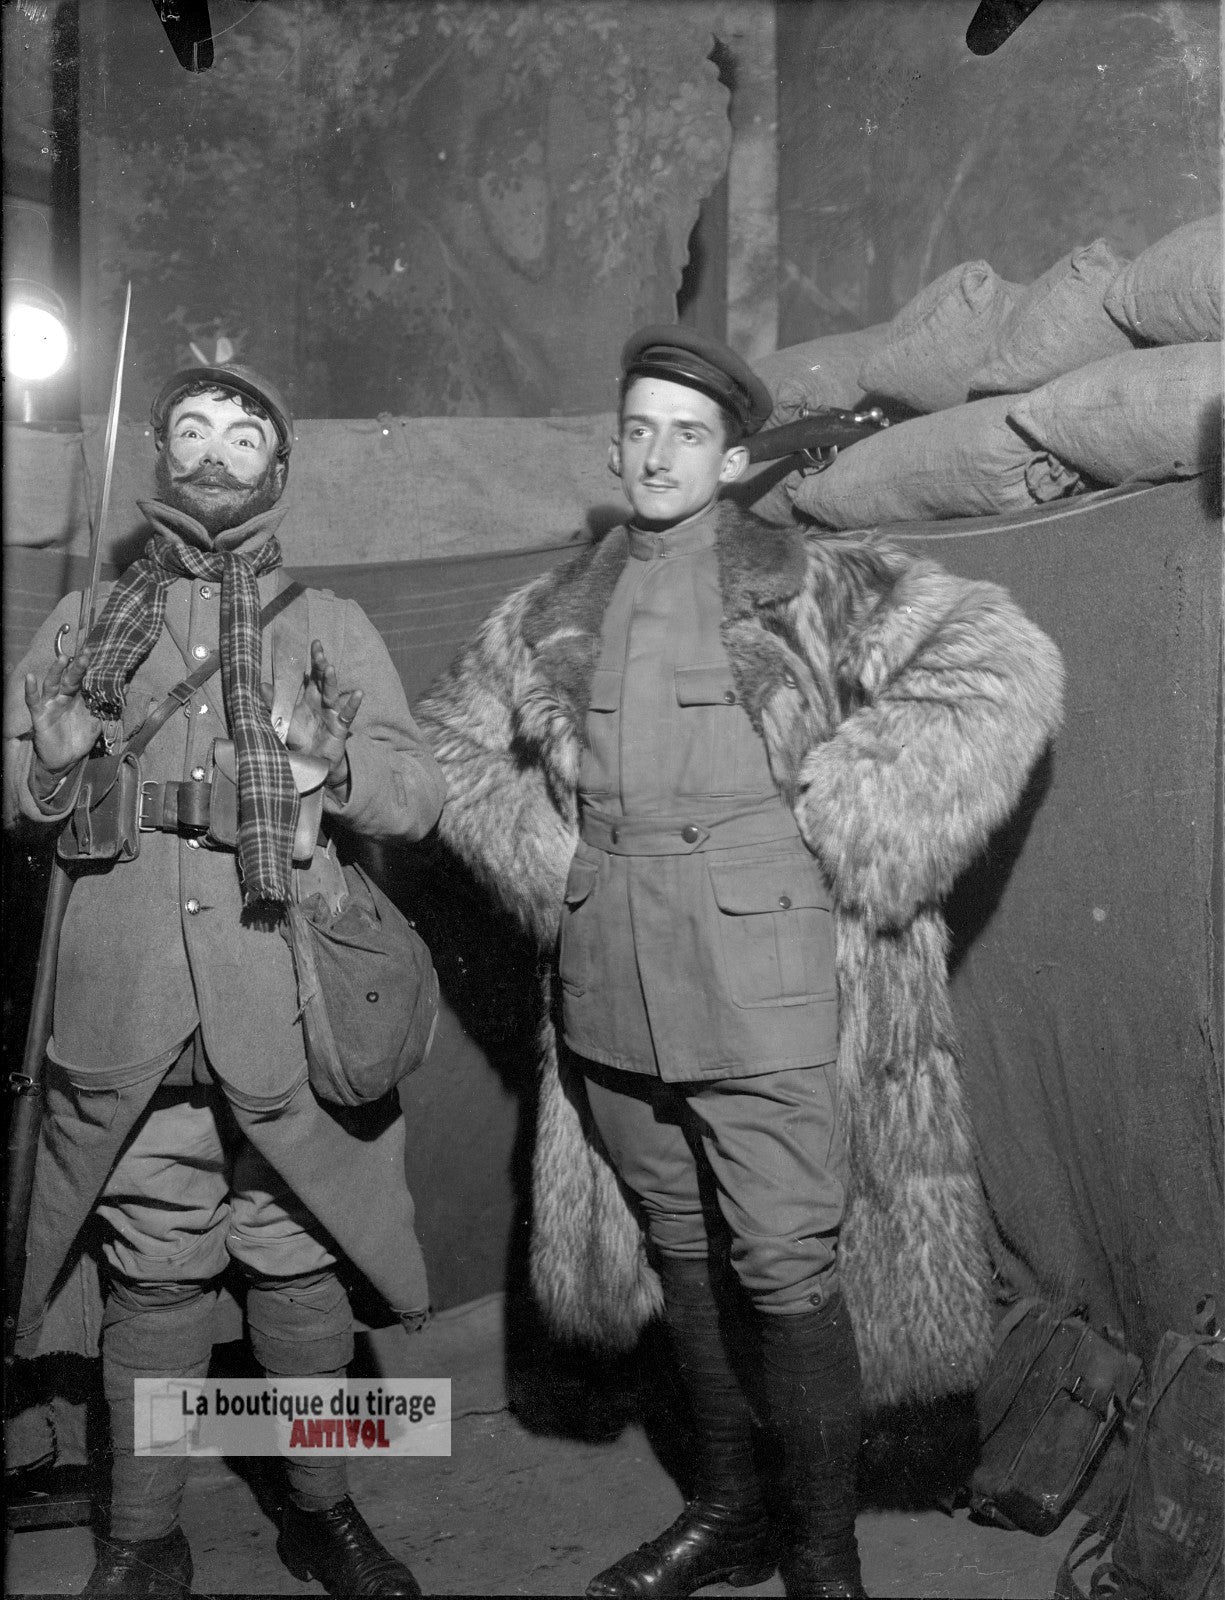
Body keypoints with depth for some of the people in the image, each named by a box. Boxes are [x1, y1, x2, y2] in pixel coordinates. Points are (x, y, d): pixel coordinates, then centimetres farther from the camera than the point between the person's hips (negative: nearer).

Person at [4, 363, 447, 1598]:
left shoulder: (330, 627, 11)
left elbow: (418, 798, 6)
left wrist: (332, 755, -13)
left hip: (286, 1007, 0)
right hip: (128, 1007, 1)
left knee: (297, 1263, 7)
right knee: (153, 1272, 6)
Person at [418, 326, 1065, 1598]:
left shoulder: (813, 582, 0)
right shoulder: (558, 610, 13)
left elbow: (1005, 670, -7)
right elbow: (450, 739, 24)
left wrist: (843, 830, -11)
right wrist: (546, 858, 10)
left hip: (763, 972, -4)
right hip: (610, 985, 5)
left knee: (785, 1267, -3)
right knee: (679, 1249, 15)